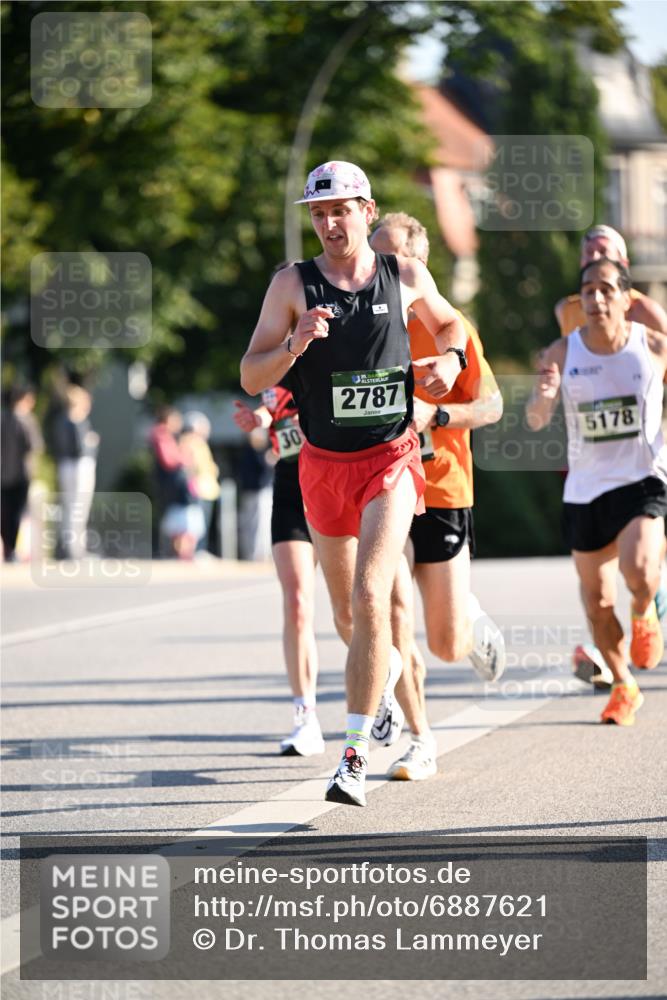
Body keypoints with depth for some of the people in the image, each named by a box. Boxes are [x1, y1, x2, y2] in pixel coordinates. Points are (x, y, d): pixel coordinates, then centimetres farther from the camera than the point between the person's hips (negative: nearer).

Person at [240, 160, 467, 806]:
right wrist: (295, 346, -22)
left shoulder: (406, 277, 1)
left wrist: (450, 359, 2)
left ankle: (356, 755, -20)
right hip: (324, 464, 2)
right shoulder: (292, 285, -2)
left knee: (369, 600, -20)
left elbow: (448, 322, 22)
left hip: (391, 461, -2)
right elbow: (251, 378, -4)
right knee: (349, 615, 14)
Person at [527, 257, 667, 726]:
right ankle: (623, 687, 31)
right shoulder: (562, 353, -5)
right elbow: (536, 421, -9)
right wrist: (543, 396, -30)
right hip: (586, 489, 2)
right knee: (597, 602, 8)